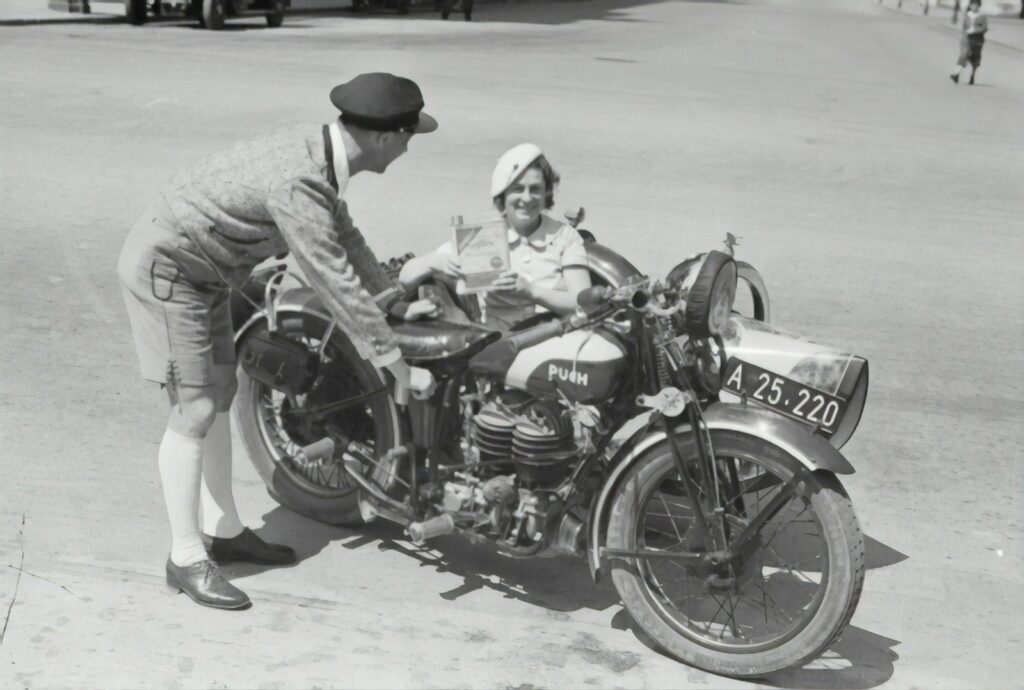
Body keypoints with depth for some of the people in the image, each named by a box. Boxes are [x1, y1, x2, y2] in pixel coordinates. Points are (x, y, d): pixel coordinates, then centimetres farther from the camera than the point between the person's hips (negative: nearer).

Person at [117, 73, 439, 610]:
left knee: (221, 395, 14)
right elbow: (337, 286, -31)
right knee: (194, 411, -7)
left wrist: (395, 303, 13)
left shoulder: (318, 152, -2)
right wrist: (400, 370, -25)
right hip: (165, 268, -10)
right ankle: (186, 558, 5)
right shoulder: (297, 183, -32)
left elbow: (344, 235, 13)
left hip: (202, 268, 10)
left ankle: (221, 530, 26)